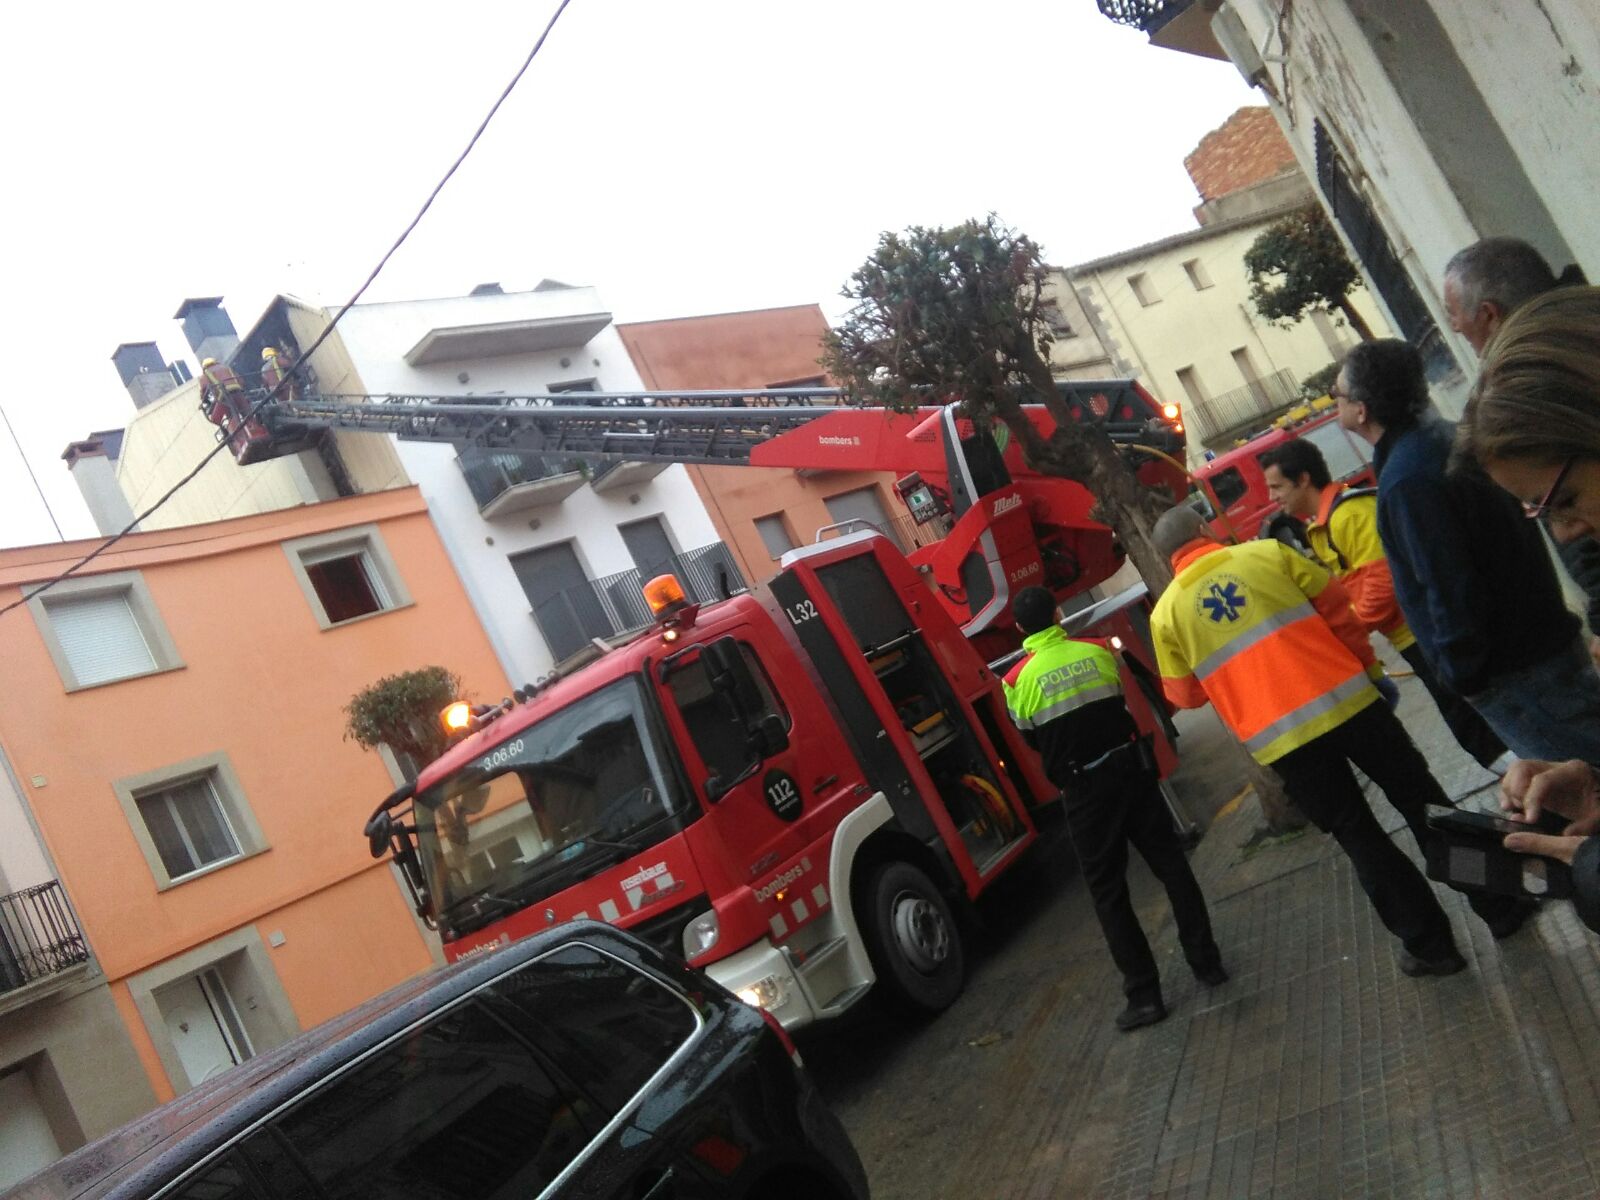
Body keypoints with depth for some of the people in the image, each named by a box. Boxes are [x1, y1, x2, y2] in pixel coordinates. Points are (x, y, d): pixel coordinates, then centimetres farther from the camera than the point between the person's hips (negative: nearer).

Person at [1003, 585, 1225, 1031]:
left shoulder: (1017, 679, -8)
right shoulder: (1097, 652, -1)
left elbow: (1032, 740, 4)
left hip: (1084, 789, -2)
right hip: (1130, 769, 2)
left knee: (1108, 891, 6)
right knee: (1171, 864, 14)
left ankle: (1144, 994, 7)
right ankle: (1207, 962, 21)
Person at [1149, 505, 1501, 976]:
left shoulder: (1166, 612, 5)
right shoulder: (1267, 553, 5)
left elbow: (1185, 695, 11)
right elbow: (1339, 611, 6)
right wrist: (1368, 668, 19)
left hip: (1279, 738, -1)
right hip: (1344, 701, 1)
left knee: (1359, 837, 13)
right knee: (1423, 802, 18)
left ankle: (1430, 945, 17)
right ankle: (1499, 903, 29)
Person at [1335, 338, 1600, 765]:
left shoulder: (1406, 480, -25)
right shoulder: (1445, 436, 5)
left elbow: (1448, 590, -25)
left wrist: (1463, 675, -13)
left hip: (1513, 678, -9)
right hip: (1545, 637, 9)